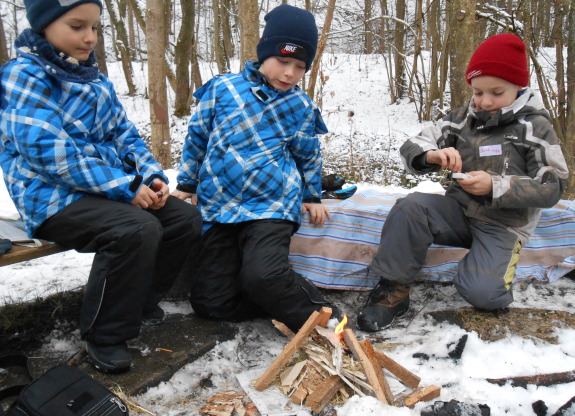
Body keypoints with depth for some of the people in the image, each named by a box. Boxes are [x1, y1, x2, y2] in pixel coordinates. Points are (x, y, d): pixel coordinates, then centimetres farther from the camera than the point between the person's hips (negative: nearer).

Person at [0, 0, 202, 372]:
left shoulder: (95, 80, 15)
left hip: (111, 186, 8)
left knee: (186, 217, -4)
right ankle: (105, 335, -13)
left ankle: (141, 299, 13)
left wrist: (151, 175, -6)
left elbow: (125, 134, 14)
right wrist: (126, 188, -22)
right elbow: (51, 153, -21)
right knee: (138, 229, -31)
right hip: (54, 196, -8)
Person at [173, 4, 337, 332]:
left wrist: (312, 197, 21)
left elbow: (309, 156, 19)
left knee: (262, 275, -31)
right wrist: (186, 184, 17)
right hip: (218, 207, 3)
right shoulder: (222, 88, 2)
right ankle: (284, 296, 9)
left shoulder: (301, 107, 4)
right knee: (210, 301, -4)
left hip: (271, 205, -3)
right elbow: (197, 137, 13)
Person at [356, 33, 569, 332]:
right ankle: (393, 290, -20)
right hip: (459, 210, 3)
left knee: (482, 293, -26)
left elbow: (551, 187, -9)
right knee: (411, 206, -28)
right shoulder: (462, 119, 5)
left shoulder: (535, 127, -5)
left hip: (504, 225, -3)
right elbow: (411, 148, 2)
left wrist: (495, 186, -23)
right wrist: (432, 155, -23)